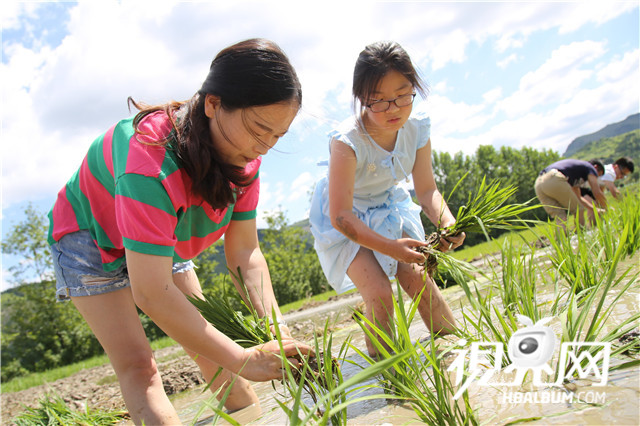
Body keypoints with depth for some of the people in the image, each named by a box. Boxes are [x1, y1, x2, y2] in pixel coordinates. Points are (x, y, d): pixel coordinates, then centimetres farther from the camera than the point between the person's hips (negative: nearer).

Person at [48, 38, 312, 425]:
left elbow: (244, 252, -16)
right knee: (137, 365, -17)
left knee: (210, 348, 2)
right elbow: (151, 293, -43)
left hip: (165, 244, 6)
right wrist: (245, 360, -42)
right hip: (92, 238, -5)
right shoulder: (152, 156, -43)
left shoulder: (243, 155, -20)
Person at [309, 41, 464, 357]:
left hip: (389, 209, 4)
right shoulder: (348, 141, -34)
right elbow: (340, 216, -33)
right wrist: (390, 247, -42)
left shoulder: (417, 131, -17)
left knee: (419, 280, -7)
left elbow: (426, 189, -8)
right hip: (347, 220, -4)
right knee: (379, 294, -16)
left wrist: (447, 222, -29)